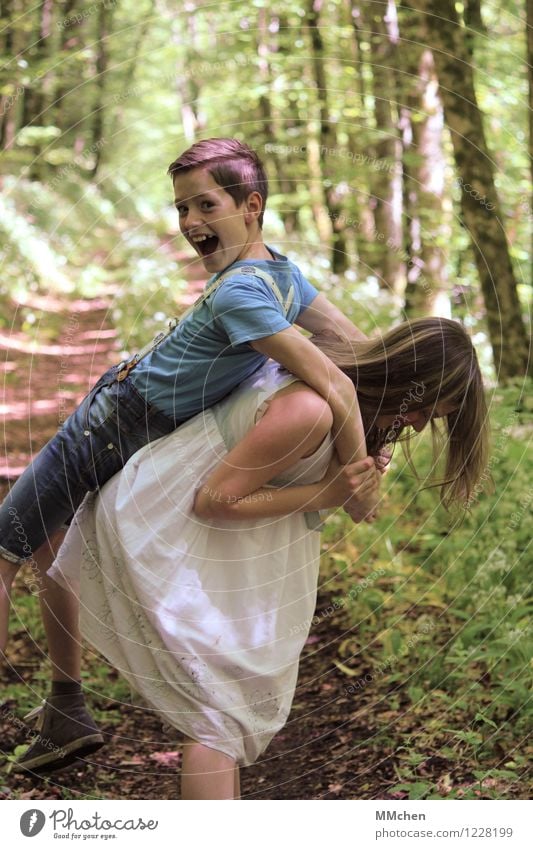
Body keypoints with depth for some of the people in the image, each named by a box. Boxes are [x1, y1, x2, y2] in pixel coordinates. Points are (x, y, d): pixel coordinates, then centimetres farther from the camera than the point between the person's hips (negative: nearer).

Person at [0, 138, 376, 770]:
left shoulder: (238, 293, -31)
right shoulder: (280, 272, -5)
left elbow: (334, 386, -37)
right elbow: (356, 346, 3)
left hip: (111, 428, -10)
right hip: (147, 434, 10)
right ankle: (67, 709, 34)